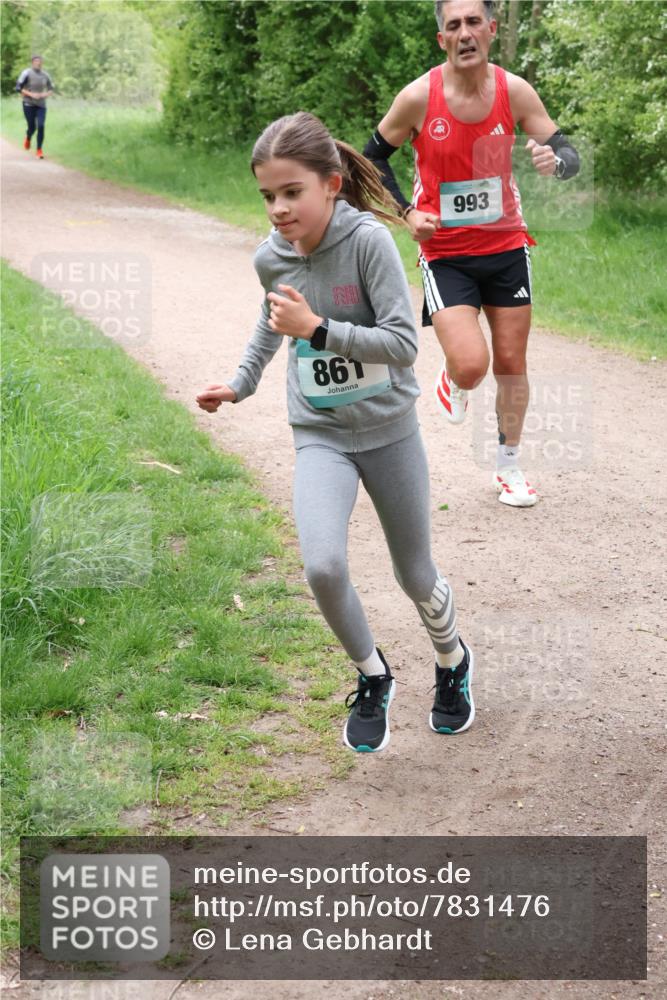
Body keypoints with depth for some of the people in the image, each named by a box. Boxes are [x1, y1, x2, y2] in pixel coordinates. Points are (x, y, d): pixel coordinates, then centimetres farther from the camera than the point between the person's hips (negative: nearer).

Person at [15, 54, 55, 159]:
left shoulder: (45, 75, 4)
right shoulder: (27, 73, -7)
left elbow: (51, 88, 16)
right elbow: (18, 88, -10)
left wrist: (47, 94, -6)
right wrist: (31, 94, -18)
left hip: (41, 105, 3)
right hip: (29, 104, -3)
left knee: (41, 126, -13)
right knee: (32, 127, -1)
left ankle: (39, 150, -5)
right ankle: (28, 138, 37)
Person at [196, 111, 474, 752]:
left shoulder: (368, 240, -20)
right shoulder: (272, 258, -5)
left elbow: (404, 343, -23)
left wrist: (318, 328, -30)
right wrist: (240, 383, 14)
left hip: (388, 429, -2)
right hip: (319, 435, 2)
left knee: (415, 576, 12)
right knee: (323, 567, -20)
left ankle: (452, 664, 44)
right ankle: (372, 679, 7)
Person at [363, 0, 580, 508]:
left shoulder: (515, 91, -8)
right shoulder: (418, 97, -13)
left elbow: (569, 154, -2)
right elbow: (373, 157, 3)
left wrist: (555, 160, -27)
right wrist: (407, 212, -9)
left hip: (506, 245, 3)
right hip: (445, 253, -3)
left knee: (511, 362, 9)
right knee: (470, 365, -16)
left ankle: (509, 466, 28)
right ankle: (452, 383, 23)